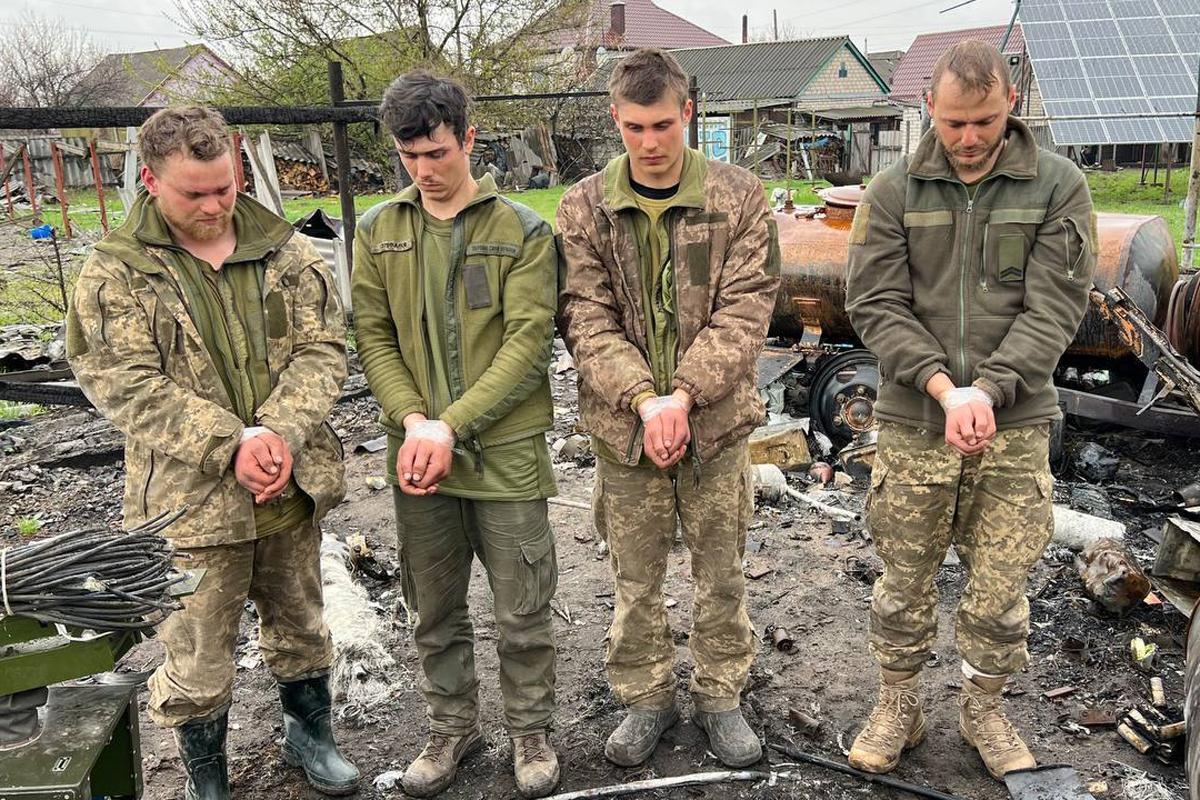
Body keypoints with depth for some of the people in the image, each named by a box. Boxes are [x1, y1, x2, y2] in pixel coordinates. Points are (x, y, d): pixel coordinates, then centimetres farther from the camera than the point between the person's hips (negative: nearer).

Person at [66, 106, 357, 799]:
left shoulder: (289, 253, 1)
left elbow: (323, 350, -3)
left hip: (293, 484, 3)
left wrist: (282, 434, -20)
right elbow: (123, 383, -13)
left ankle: (311, 734, 46)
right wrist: (231, 446, -22)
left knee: (300, 624, 21)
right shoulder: (114, 273, -6)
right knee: (198, 655, 11)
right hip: (192, 500, -2)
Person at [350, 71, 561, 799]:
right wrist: (412, 420, -13)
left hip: (506, 453, -3)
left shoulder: (522, 231, -4)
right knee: (435, 612, 16)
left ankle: (532, 733, 31)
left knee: (523, 613, 8)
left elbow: (527, 343, -11)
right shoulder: (378, 232, 6)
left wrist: (451, 425, -18)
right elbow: (374, 337, 3)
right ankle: (453, 728, 38)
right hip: (417, 456, 3)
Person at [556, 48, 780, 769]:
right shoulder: (583, 208, -2)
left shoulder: (739, 198, -4)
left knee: (721, 572, 14)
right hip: (624, 426, 1)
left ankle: (722, 696, 35)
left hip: (718, 421, 0)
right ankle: (648, 698, 35)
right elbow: (588, 318, -7)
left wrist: (683, 393, -20)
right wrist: (644, 399, -20)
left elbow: (744, 310, -9)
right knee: (636, 578, 14)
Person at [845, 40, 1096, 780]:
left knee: (1000, 589, 10)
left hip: (1016, 424, 0)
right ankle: (899, 707, 33)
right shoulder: (894, 193, 0)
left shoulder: (1059, 187, -1)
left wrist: (988, 390, -22)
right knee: (905, 580, 12)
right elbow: (876, 304, -6)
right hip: (913, 424, 0)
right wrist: (943, 387, -19)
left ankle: (985, 709, 34)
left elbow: (1055, 307, -8)